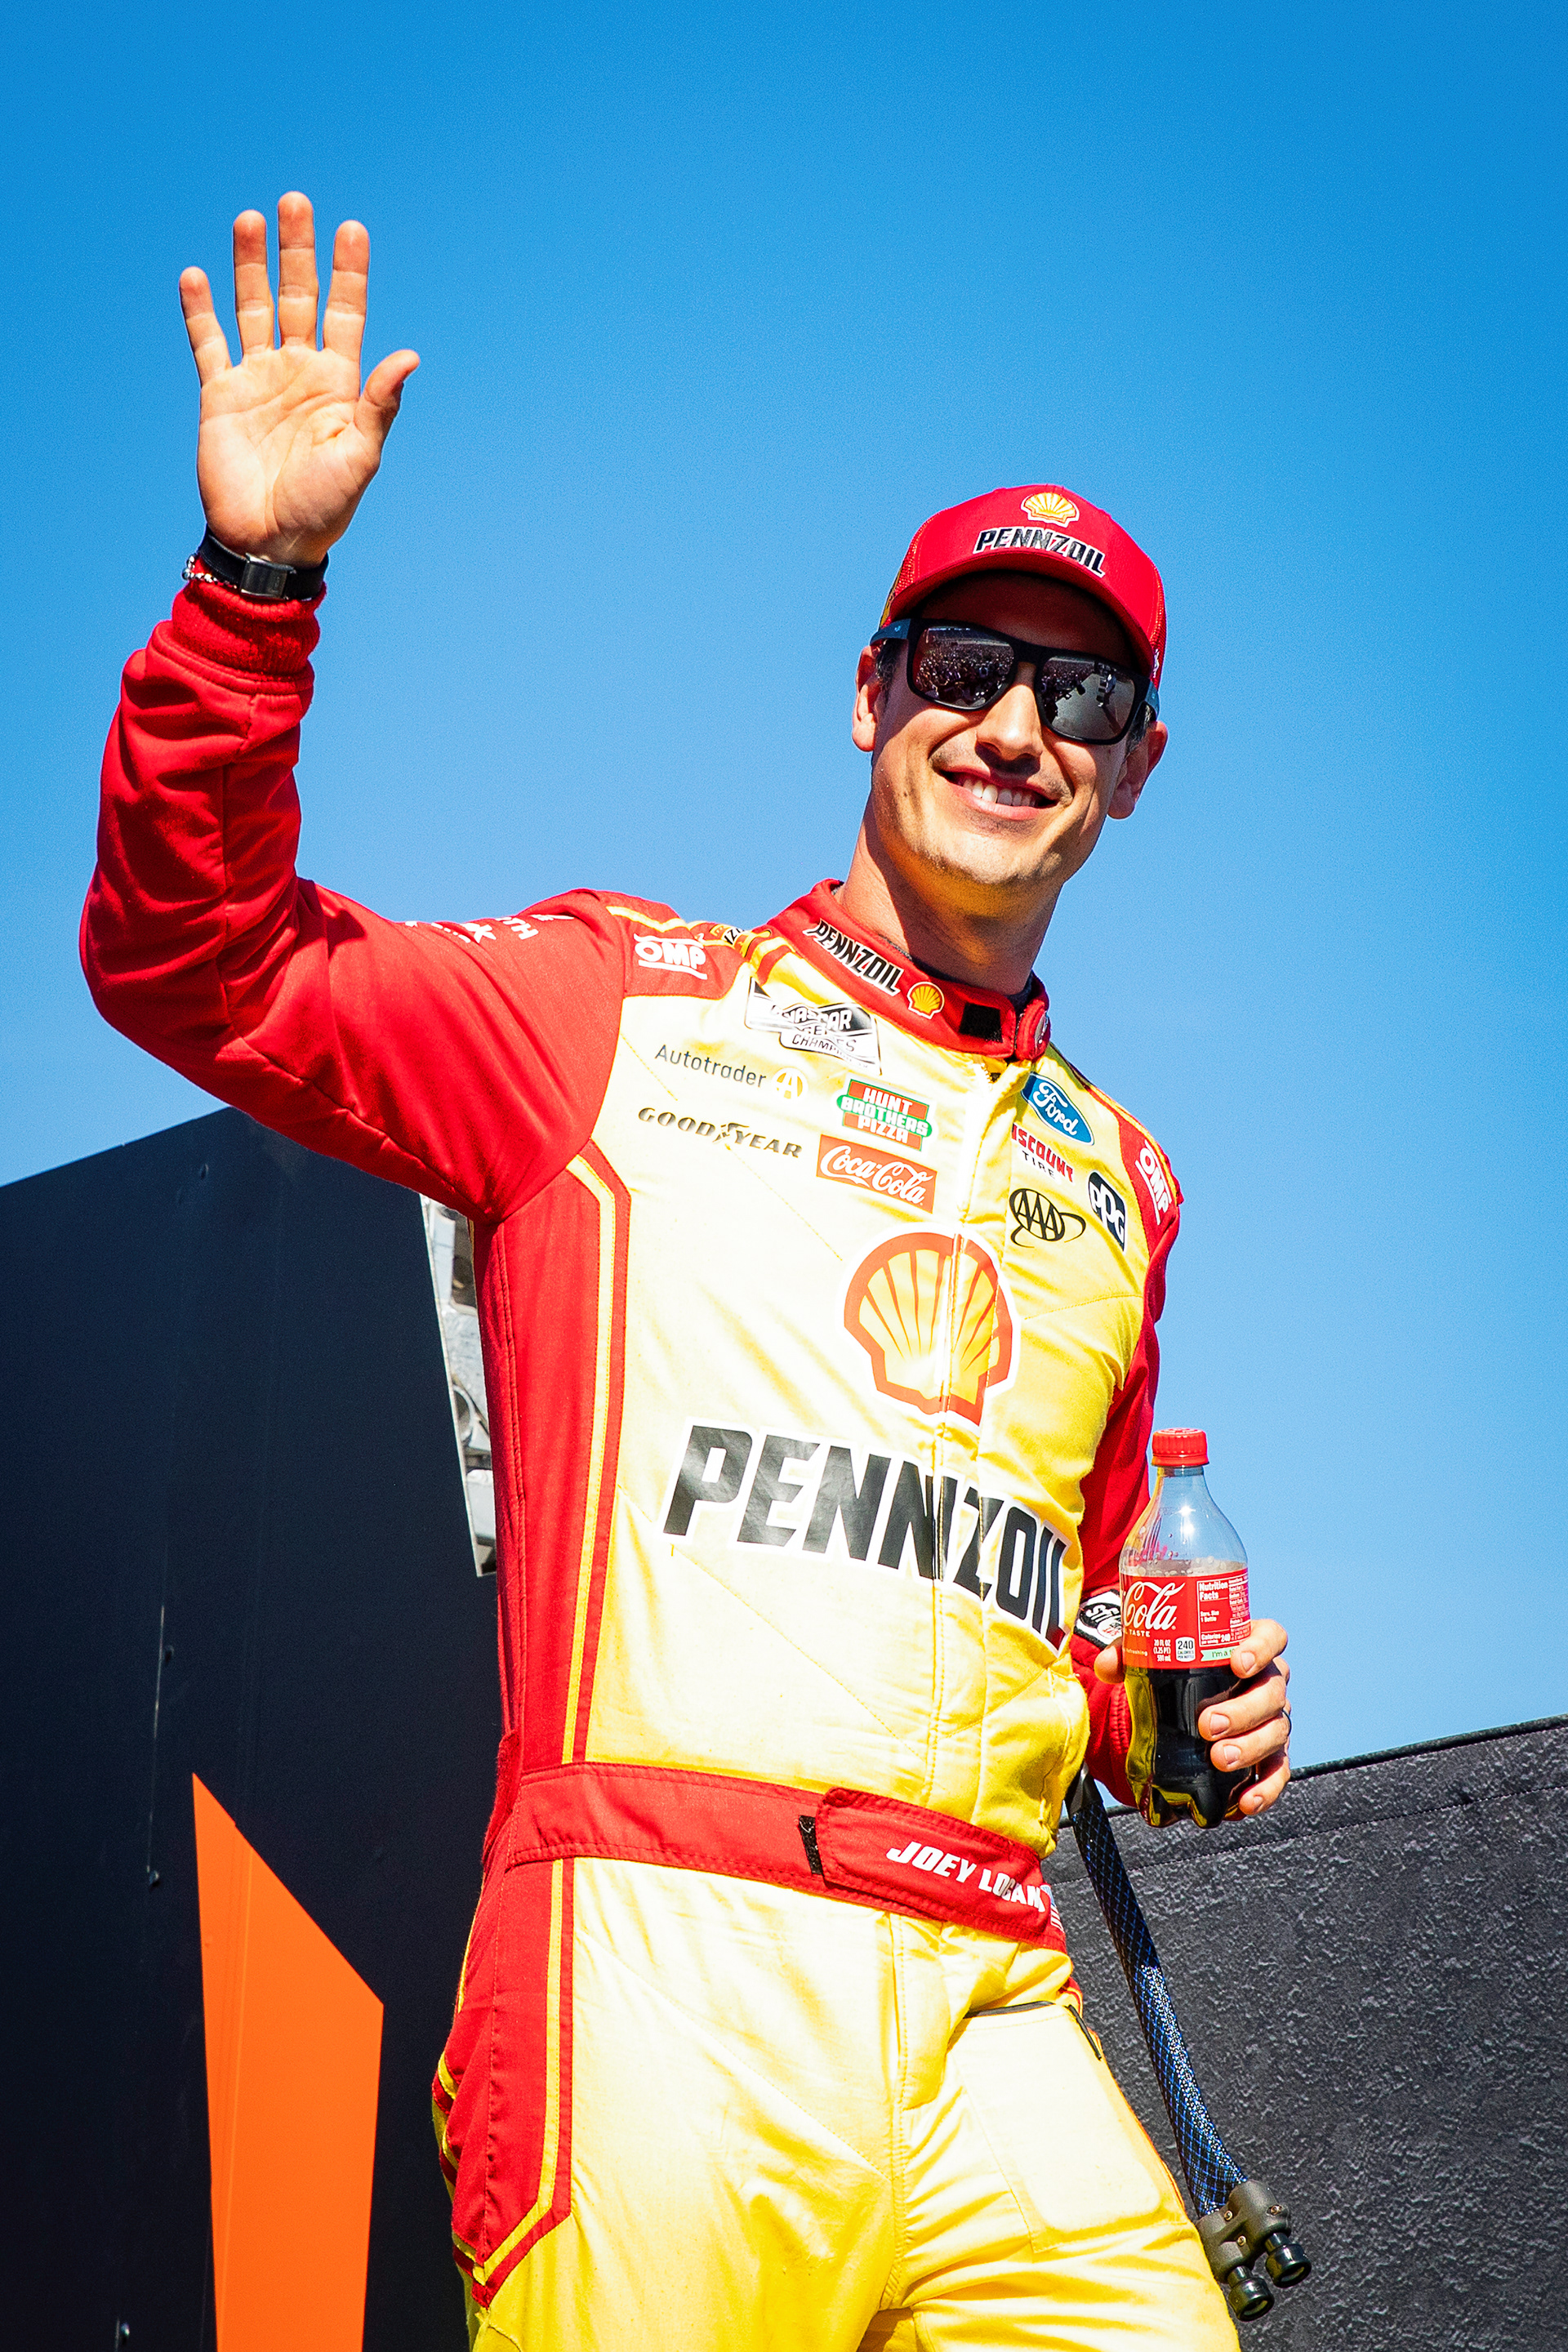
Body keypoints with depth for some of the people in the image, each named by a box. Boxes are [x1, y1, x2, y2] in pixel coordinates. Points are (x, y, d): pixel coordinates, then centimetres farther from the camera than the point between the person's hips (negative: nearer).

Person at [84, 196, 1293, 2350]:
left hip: (992, 2006, 4)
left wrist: (1163, 1717, 12)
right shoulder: (622, 1002, 13)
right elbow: (198, 965, 3)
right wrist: (259, 577, -8)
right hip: (667, 1959, -4)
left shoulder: (1115, 1182, 25)